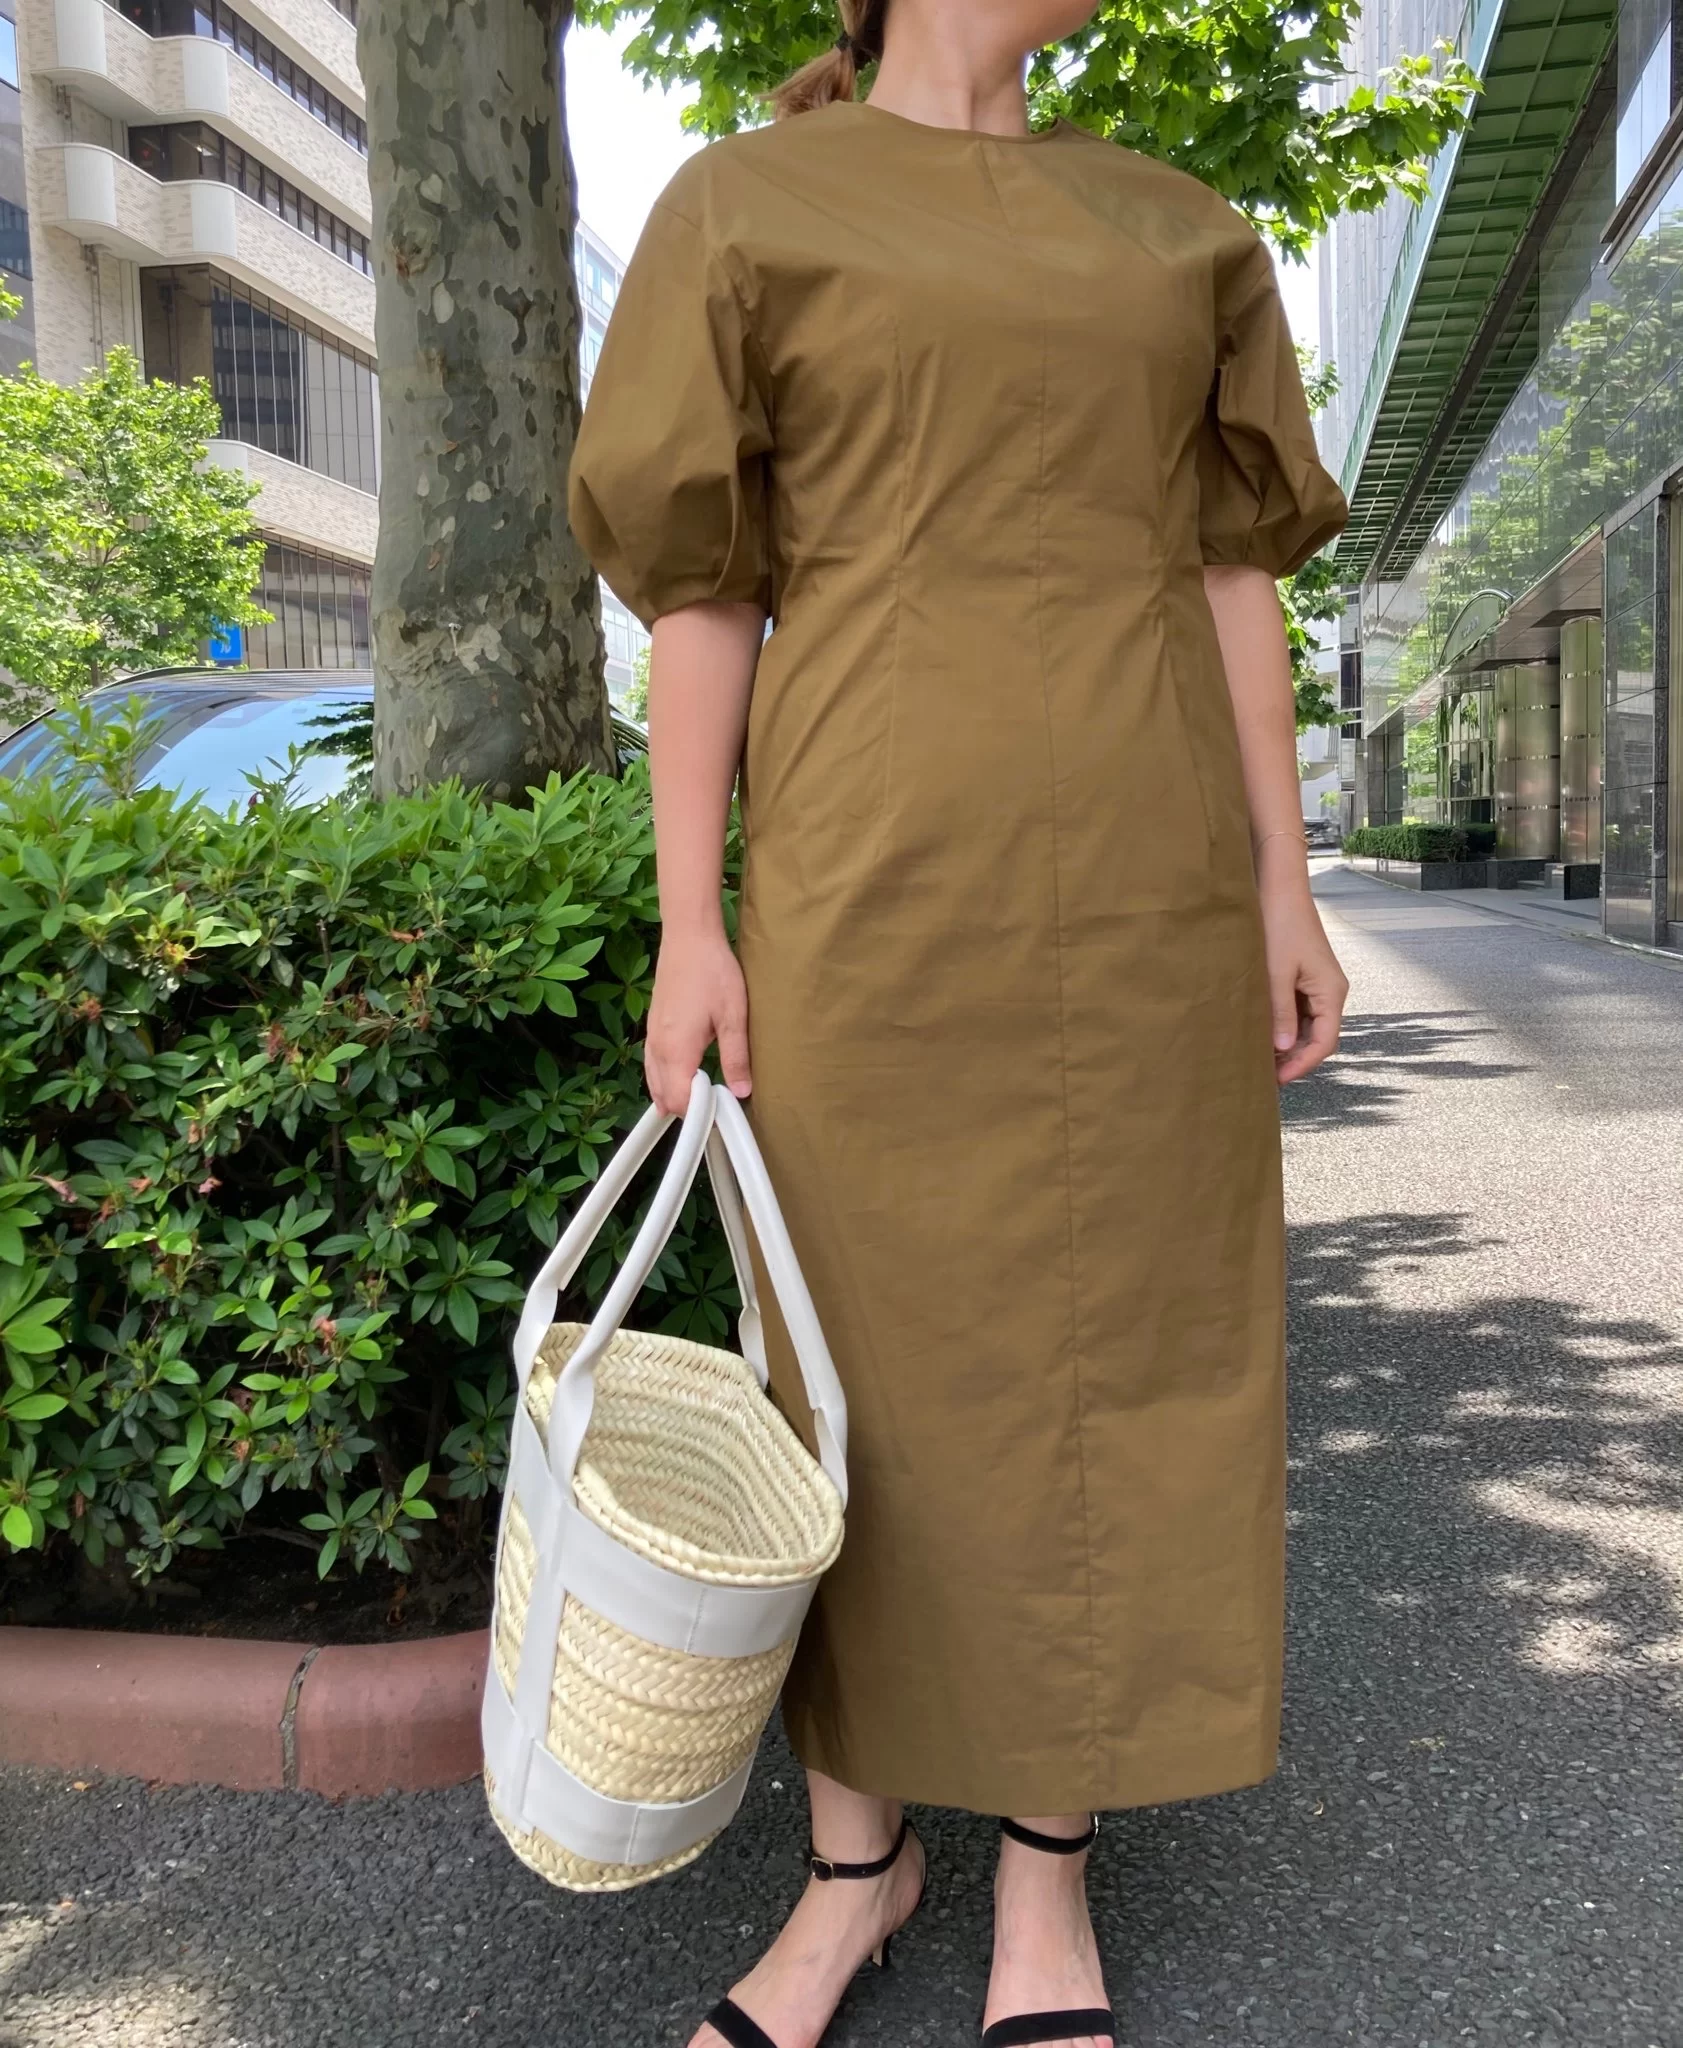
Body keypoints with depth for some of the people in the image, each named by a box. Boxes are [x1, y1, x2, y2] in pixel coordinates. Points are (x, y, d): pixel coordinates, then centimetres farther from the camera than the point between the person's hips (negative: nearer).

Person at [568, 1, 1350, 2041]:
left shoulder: (1171, 231, 15)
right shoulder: (742, 210, 6)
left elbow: (1227, 573, 11)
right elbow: (703, 593, 0)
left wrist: (1282, 880, 4)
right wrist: (692, 929, -6)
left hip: (1137, 876, 3)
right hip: (876, 881, -2)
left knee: (1113, 1350, 4)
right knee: (869, 1359, 3)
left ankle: (1046, 1865, 21)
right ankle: (857, 1848, 23)